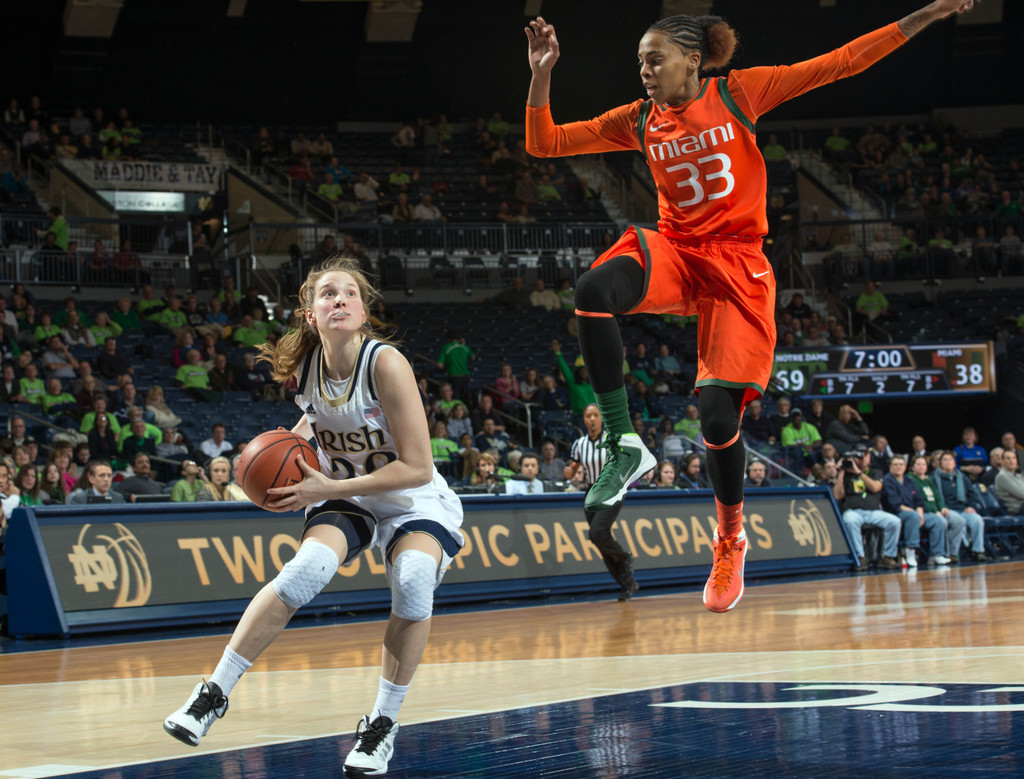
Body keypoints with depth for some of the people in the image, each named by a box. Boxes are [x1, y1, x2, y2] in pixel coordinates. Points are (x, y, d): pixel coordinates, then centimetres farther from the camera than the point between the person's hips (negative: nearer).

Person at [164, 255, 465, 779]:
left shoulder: (385, 363, -27)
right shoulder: (305, 366, -11)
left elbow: (417, 467, -29)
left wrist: (327, 489, -31)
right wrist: (296, 438, -6)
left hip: (413, 499, -3)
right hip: (344, 494, 3)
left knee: (414, 577, -34)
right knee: (309, 566, -27)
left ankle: (384, 723, -16)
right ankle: (215, 693, -18)